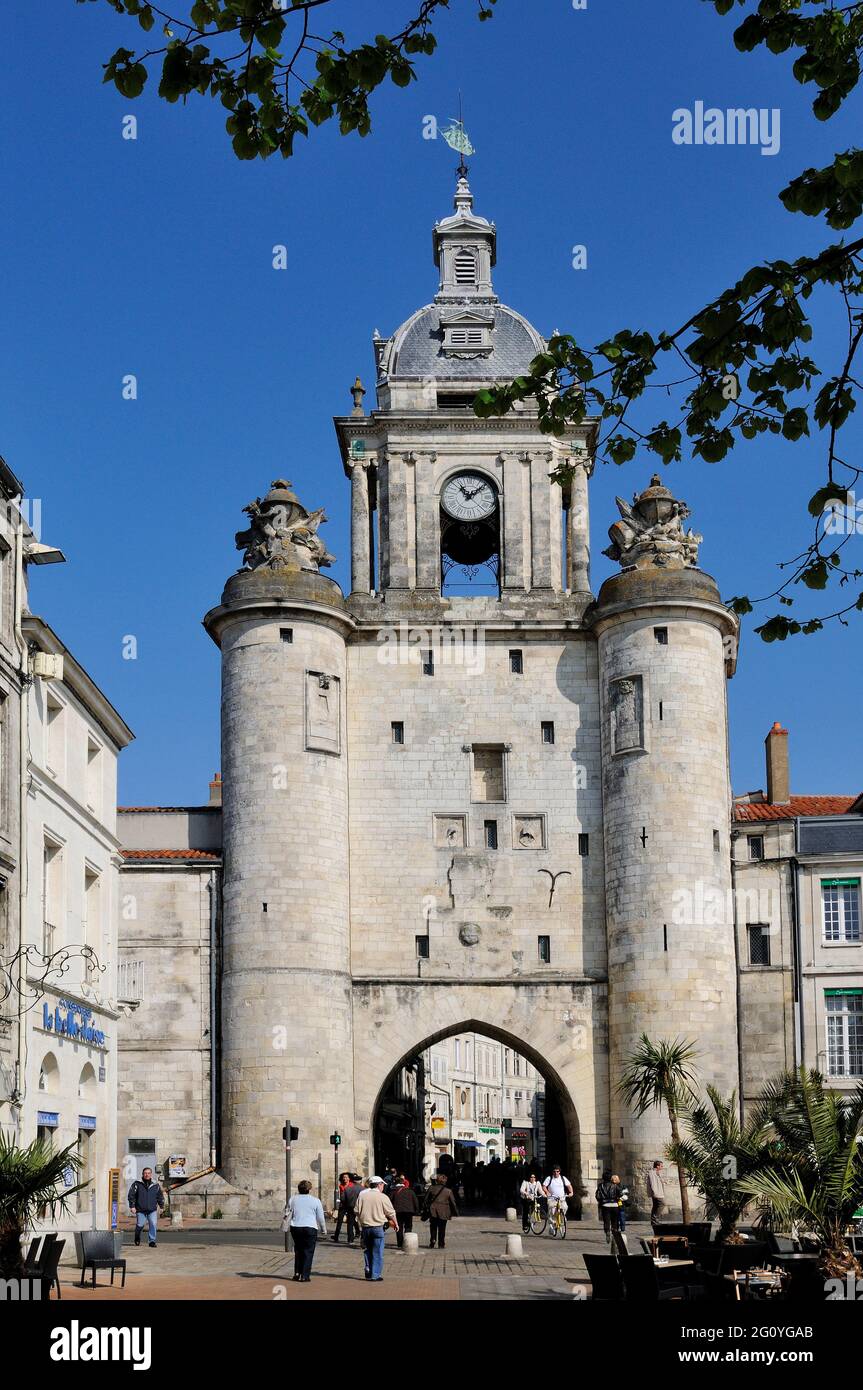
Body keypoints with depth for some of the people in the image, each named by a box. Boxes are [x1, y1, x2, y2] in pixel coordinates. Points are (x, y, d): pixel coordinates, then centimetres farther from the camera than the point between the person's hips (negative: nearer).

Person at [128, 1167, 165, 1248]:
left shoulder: (155, 1185, 6)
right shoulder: (137, 1183, -2)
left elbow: (160, 1196, 18)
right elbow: (131, 1195, -2)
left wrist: (161, 1206, 16)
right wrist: (132, 1206, -7)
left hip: (152, 1210, 1)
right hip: (140, 1209, -1)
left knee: (153, 1224, -13)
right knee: (140, 1225, 2)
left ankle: (152, 1241, -4)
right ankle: (137, 1238, 33)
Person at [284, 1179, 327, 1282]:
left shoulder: (292, 1200, 6)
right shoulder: (315, 1201, -1)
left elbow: (287, 1214, 10)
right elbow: (321, 1217, 4)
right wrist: (323, 1229, 16)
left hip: (295, 1228, 3)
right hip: (310, 1228, -3)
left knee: (298, 1250, 19)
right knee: (308, 1252, 2)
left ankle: (297, 1273, 16)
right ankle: (305, 1276, -2)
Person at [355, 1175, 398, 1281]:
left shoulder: (362, 1195, 3)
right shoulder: (383, 1197, -7)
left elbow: (357, 1212, 8)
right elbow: (391, 1213, 0)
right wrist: (396, 1224, 15)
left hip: (365, 1227, 4)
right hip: (378, 1227, -4)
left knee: (367, 1251, 15)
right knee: (377, 1253, 2)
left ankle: (368, 1273, 16)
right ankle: (376, 1275, 1)